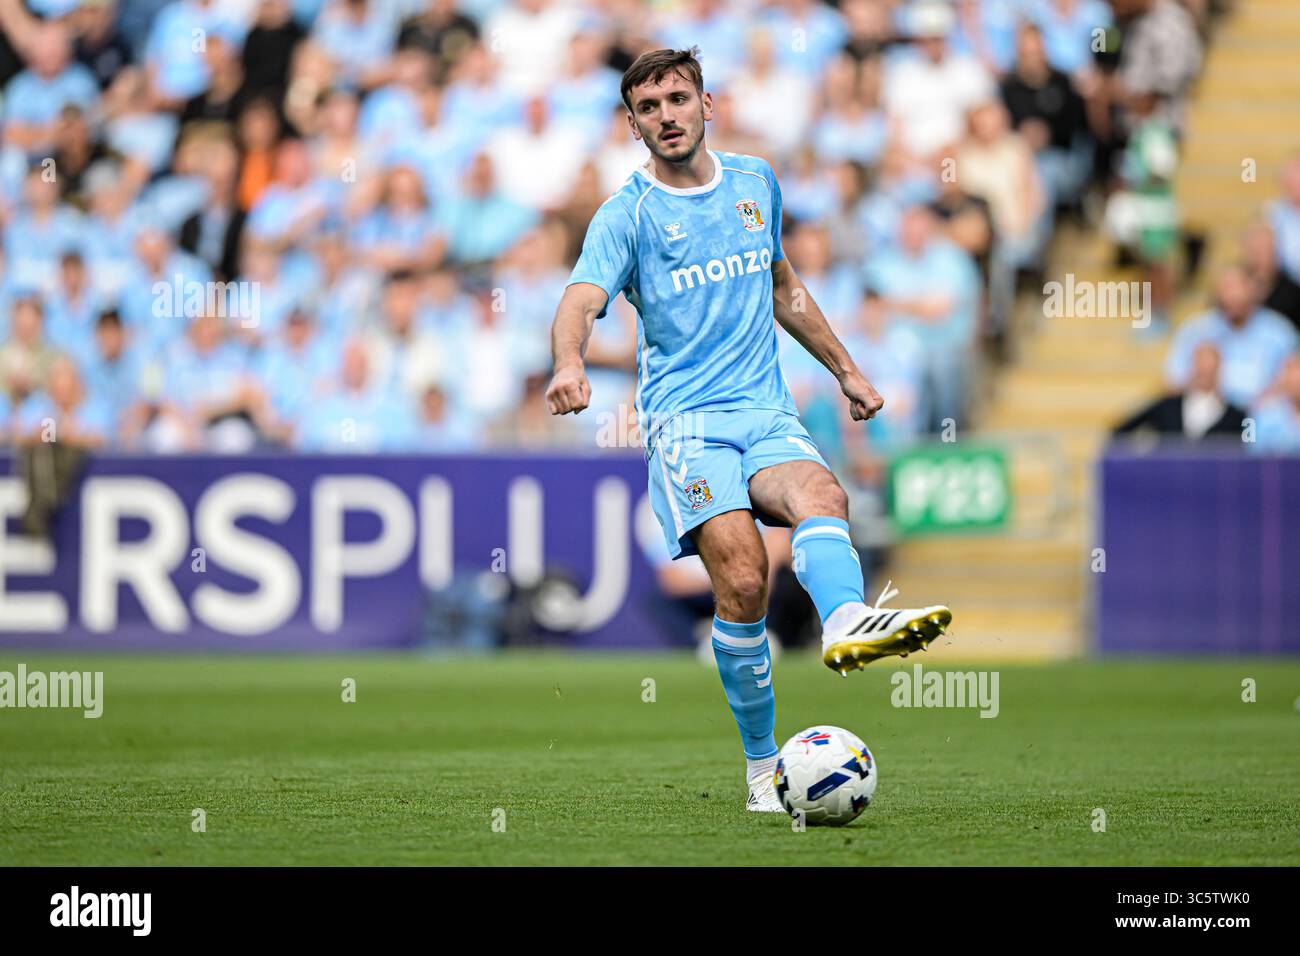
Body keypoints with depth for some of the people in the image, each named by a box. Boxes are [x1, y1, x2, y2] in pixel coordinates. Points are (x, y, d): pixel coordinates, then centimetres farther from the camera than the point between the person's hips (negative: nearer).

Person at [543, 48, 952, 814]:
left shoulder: (756, 183, 17)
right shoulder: (628, 214, 1)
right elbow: (582, 301, -17)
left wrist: (845, 368, 34)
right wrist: (570, 363, -38)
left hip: (768, 413, 3)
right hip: (685, 422, -3)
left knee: (821, 494, -32)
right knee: (742, 578, -23)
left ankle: (847, 622, -62)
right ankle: (763, 767, -10)